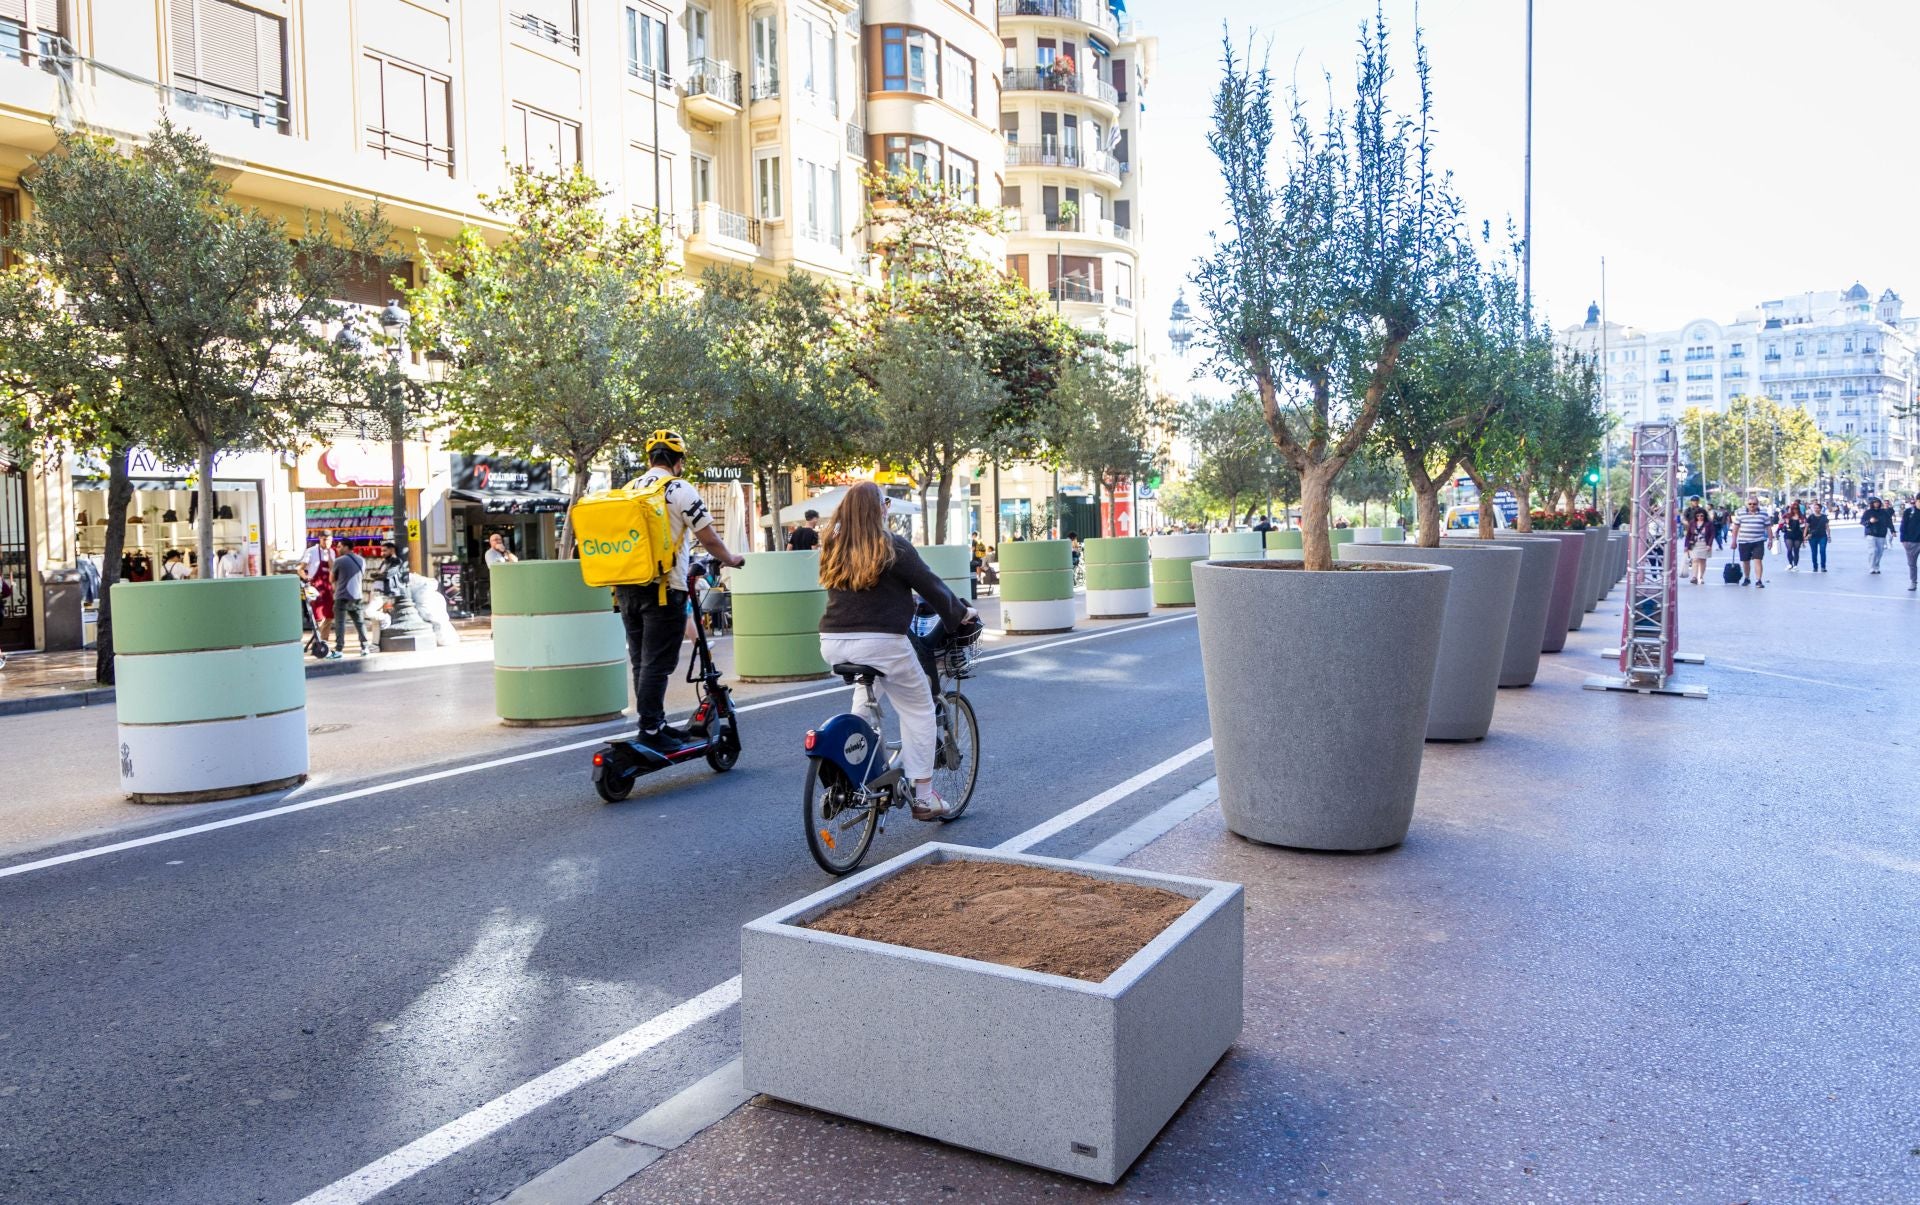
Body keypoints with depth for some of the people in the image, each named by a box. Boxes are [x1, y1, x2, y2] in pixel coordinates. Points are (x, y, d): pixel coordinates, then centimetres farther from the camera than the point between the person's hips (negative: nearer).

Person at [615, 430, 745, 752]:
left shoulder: (628, 490, 13)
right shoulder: (680, 489, -6)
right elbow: (708, 538, -7)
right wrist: (731, 560, 11)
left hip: (626, 588, 7)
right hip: (663, 588, -7)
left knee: (641, 662, 12)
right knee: (657, 663, -4)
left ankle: (658, 724, 21)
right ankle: (650, 731, -3)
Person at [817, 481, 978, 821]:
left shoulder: (833, 548, 10)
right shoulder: (893, 548, -6)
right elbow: (931, 585, 0)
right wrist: (962, 613, 16)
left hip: (833, 643, 6)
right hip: (880, 642, -6)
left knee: (866, 694, 33)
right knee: (918, 710, 10)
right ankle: (923, 796, 10)